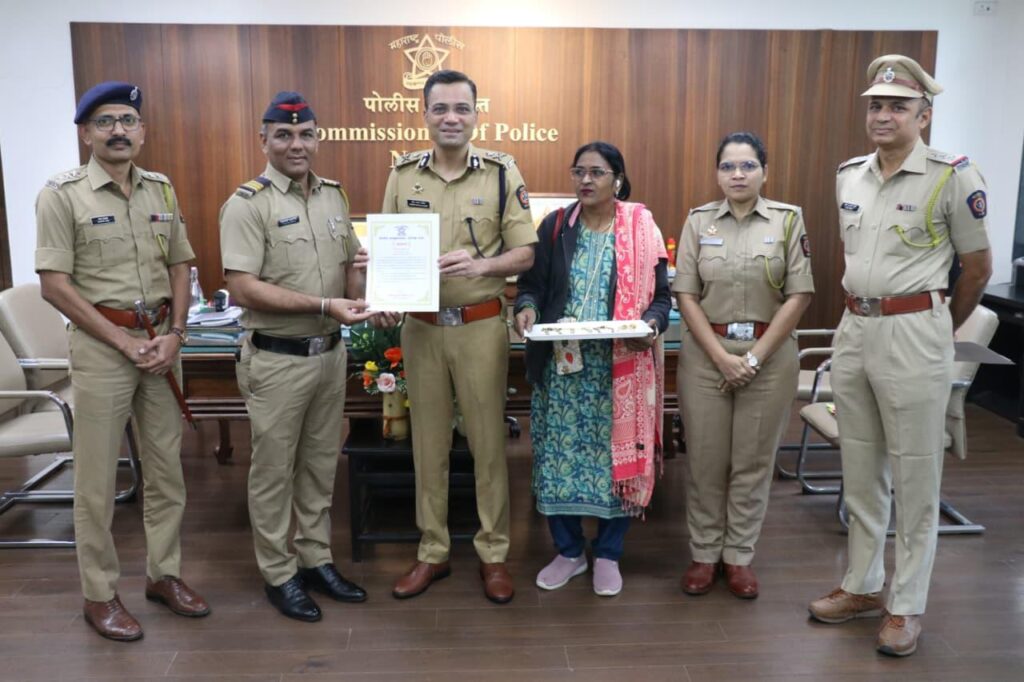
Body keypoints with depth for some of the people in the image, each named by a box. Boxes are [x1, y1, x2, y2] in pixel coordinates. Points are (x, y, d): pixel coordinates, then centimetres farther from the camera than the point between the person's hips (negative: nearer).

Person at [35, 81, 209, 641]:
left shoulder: (162, 190, 9)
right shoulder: (62, 194, -6)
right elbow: (54, 284, -10)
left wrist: (174, 334, -2)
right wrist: (125, 342, -13)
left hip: (162, 341, 5)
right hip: (101, 343, -4)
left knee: (166, 467, 11)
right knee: (97, 478, 3)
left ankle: (163, 573, 27)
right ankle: (99, 595, 17)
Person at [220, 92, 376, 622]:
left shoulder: (333, 195, 9)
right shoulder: (247, 204, -12)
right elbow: (244, 288, -20)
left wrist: (360, 271, -5)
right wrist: (324, 305, -25)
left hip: (330, 353, 7)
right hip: (276, 359, -6)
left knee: (321, 464, 16)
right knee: (274, 470, 7)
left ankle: (316, 560, 30)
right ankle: (279, 574, 21)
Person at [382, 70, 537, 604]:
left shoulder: (502, 173, -3)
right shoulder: (402, 174, 4)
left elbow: (525, 253, -3)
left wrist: (480, 264, -22)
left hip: (481, 325, -2)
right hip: (421, 326, 3)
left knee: (488, 441, 6)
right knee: (428, 443, 11)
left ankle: (493, 553, 22)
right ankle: (432, 551, 26)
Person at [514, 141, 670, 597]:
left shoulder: (641, 227, 1)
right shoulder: (554, 226, 6)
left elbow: (660, 294, 2)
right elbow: (532, 282, 7)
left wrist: (652, 325, -18)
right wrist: (527, 308, -15)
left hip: (620, 367, -1)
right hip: (561, 364, 2)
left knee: (615, 455, 5)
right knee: (558, 453, 6)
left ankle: (608, 555, 23)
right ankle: (568, 551, 24)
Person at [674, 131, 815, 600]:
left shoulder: (789, 219, 0)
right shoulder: (698, 221, 3)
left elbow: (799, 295, -4)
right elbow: (685, 295, -1)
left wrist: (755, 356, -10)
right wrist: (722, 356, -10)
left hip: (770, 354, -1)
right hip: (706, 353, 1)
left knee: (753, 460, 7)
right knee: (704, 459, 6)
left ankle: (739, 555, 22)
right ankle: (704, 553, 21)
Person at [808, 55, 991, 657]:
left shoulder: (953, 176, -8)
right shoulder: (849, 176, 8)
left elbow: (978, 268, 0)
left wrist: (939, 331, 9)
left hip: (913, 332, -6)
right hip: (854, 329, 6)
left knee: (915, 477, 3)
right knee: (860, 472, 14)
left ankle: (907, 606, 16)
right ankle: (863, 586, 28)